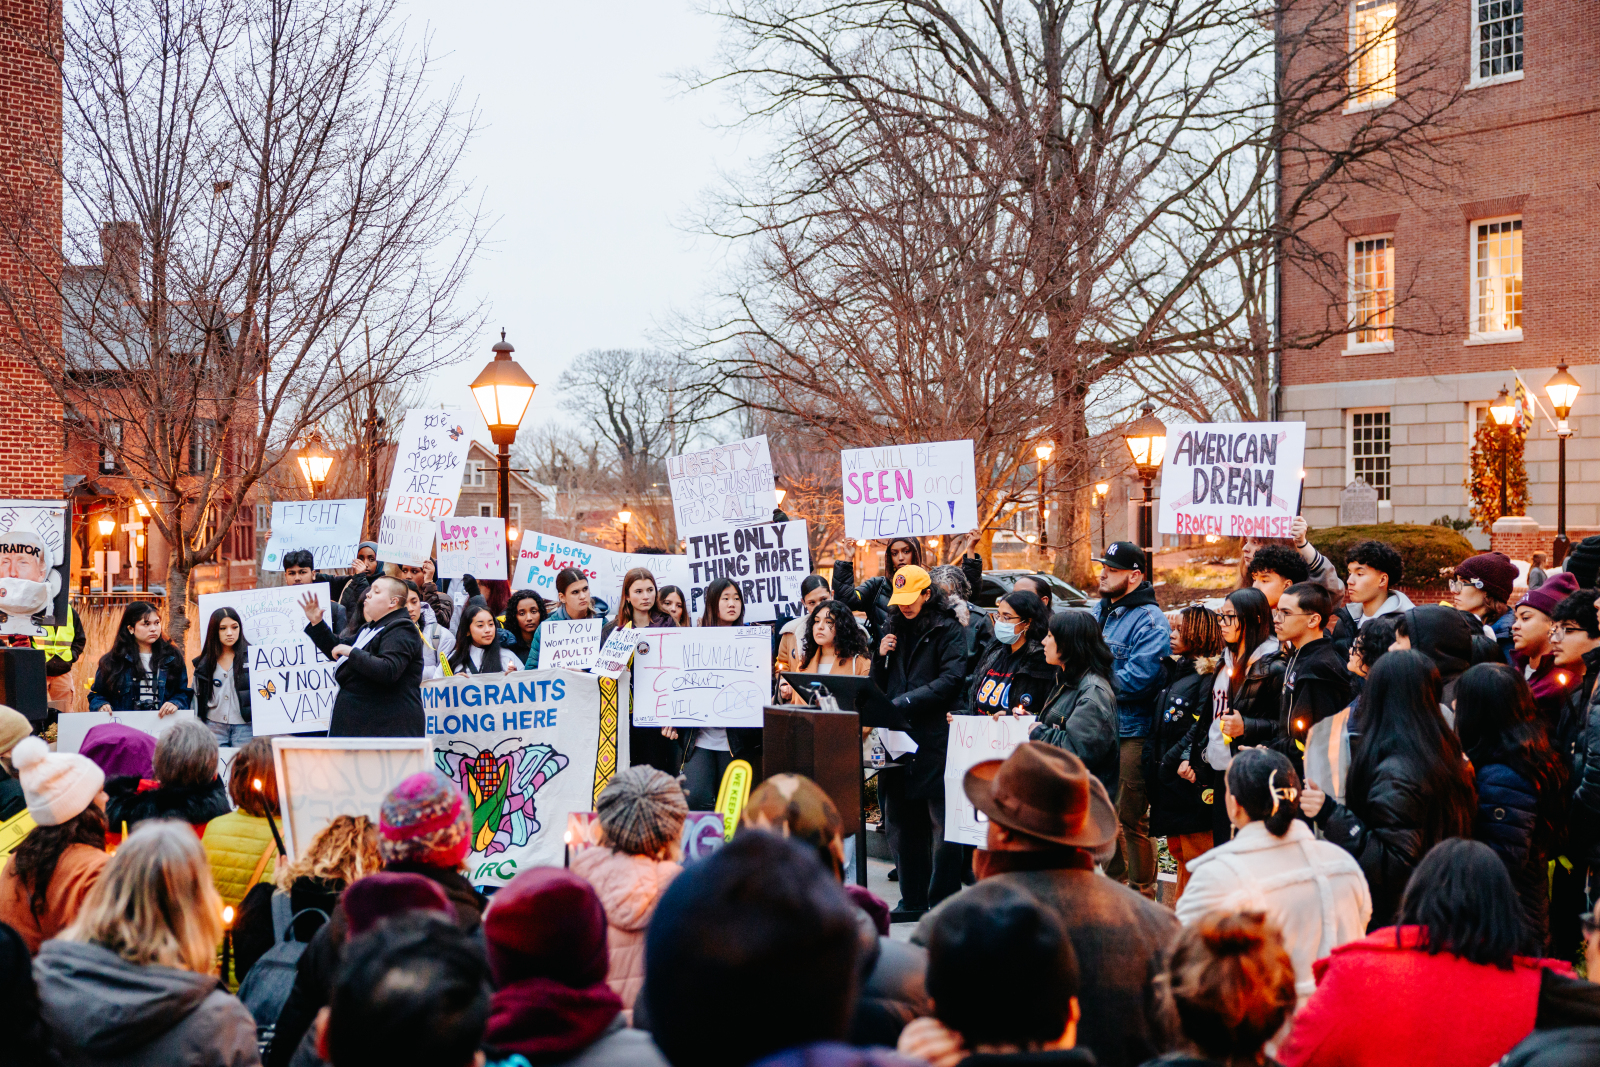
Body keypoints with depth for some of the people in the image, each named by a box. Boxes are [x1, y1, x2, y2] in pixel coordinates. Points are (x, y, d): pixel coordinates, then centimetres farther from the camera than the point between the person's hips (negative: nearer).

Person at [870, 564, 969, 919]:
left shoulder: (948, 629, -3)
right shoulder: (893, 628, 16)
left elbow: (951, 681, -14)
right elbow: (878, 685, 20)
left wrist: (903, 702, -18)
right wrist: (881, 657, 0)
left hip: (936, 739, -6)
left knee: (943, 824, -4)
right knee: (902, 822, 10)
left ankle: (943, 903, 2)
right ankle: (913, 900, 19)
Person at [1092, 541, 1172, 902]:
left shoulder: (1150, 622, -12)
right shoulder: (1099, 612, 14)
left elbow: (1138, 679, -22)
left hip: (1131, 733, -8)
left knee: (1131, 819, -5)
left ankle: (1143, 896, 6)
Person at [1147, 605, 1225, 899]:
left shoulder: (1208, 674, -11)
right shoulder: (1175, 670, 17)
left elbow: (1201, 728, -20)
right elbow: (1157, 727, 20)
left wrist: (1171, 761, -20)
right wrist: (1150, 761, 10)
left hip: (1188, 777, -9)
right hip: (1166, 777, 9)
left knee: (1194, 854, -4)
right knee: (1178, 851, 16)